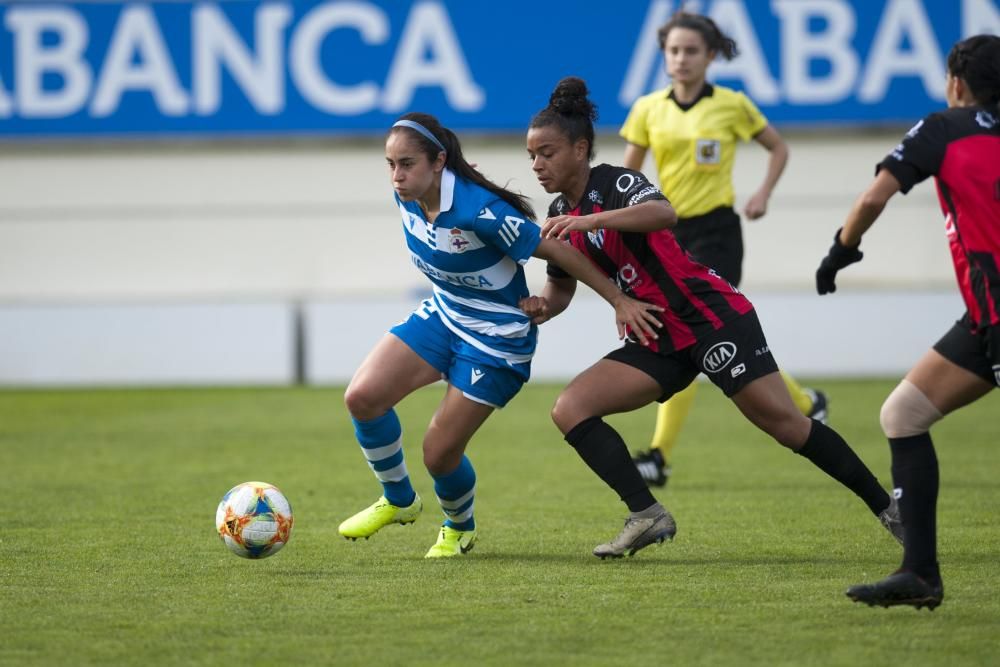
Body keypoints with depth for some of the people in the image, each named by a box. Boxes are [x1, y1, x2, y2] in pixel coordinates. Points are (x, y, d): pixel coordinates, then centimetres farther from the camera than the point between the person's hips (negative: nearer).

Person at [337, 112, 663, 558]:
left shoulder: (477, 210, -31)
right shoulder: (407, 198, -10)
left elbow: (555, 251, -23)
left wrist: (619, 300, -18)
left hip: (496, 337, -7)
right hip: (442, 316, 7)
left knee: (439, 453, -5)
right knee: (362, 397, -12)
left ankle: (459, 528, 29)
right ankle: (398, 501, 12)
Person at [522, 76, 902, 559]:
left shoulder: (614, 183, -12)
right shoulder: (560, 215, 11)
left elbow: (663, 212, -34)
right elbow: (561, 288, 22)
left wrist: (590, 221, -42)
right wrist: (540, 306, -1)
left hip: (710, 316, -8)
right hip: (658, 341, 8)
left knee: (782, 421, -12)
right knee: (569, 410, -9)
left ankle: (886, 507, 0)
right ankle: (647, 516, -13)